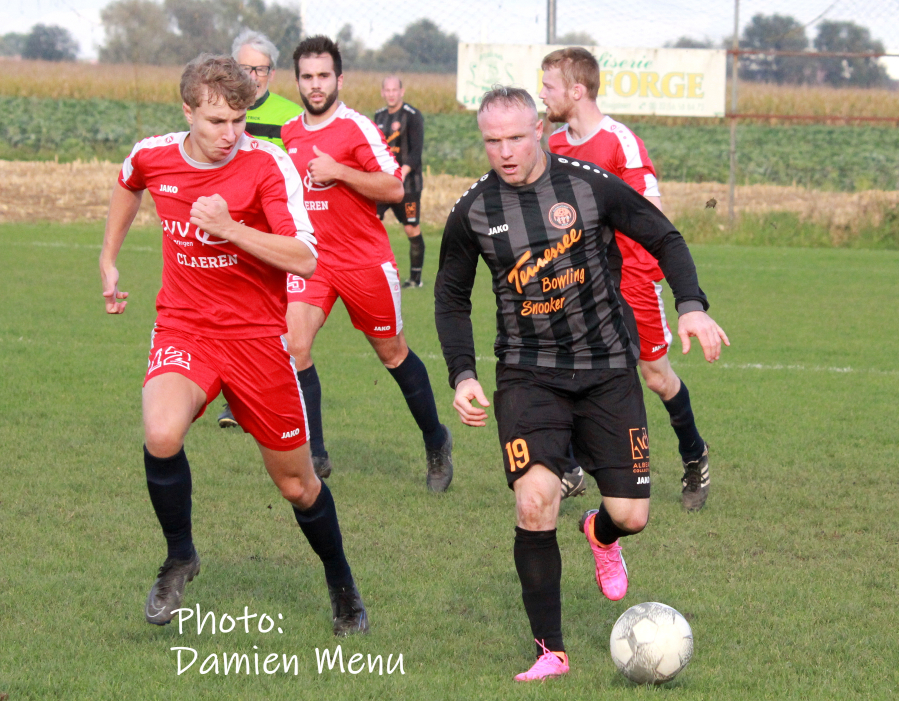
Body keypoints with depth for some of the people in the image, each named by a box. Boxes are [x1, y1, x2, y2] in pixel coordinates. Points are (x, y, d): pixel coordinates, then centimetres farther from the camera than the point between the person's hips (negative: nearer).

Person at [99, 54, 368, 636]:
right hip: (183, 327, 1)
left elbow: (305, 260, -23)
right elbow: (129, 185, 23)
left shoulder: (269, 165, -15)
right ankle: (180, 557, -3)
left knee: (297, 483, 8)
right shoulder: (153, 157, -5)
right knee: (162, 434, -30)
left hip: (257, 336, -1)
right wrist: (109, 259, 29)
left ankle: (342, 586, 37)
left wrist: (229, 228, -32)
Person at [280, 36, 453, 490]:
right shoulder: (289, 134, 8)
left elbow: (394, 188, -15)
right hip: (310, 259, 4)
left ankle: (436, 443, 28)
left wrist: (338, 171, -22)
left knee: (392, 352, 8)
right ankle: (314, 456, -9)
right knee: (294, 344, -15)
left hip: (364, 259, -4)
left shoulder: (357, 128, -10)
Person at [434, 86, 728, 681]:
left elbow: (665, 239, 2)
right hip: (528, 376, 0)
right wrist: (463, 375, -1)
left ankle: (601, 534, 40)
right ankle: (550, 652, -7)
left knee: (631, 515, -2)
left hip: (608, 370, 0)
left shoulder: (590, 185, -9)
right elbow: (451, 298, 10)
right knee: (535, 500, -21)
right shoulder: (473, 212, -4)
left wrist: (692, 306, -13)